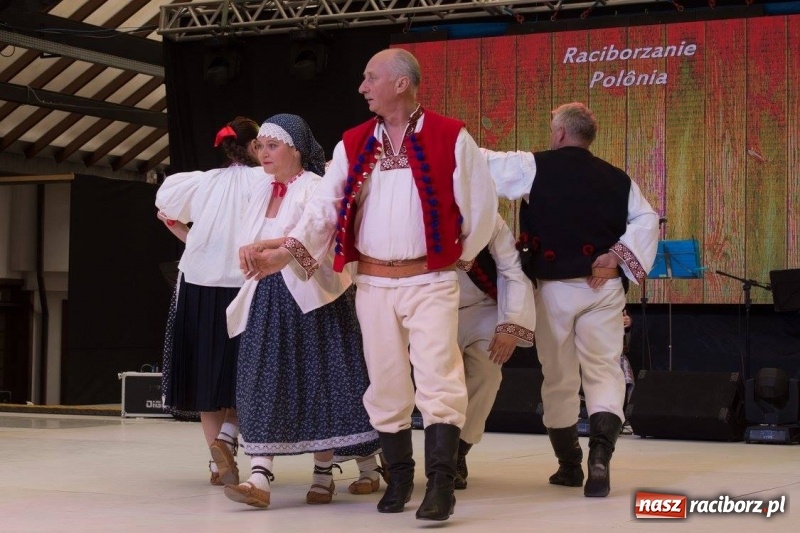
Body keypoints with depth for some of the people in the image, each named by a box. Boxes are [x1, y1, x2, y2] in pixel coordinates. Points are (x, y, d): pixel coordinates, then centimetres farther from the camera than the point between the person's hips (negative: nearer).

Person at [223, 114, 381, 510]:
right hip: (269, 298, 6)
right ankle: (260, 478, -11)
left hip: (311, 298, -6)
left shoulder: (313, 188, -8)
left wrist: (264, 246, -36)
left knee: (317, 384, 0)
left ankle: (323, 474, 16)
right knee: (264, 385, -5)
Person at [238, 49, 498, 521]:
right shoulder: (353, 145, 8)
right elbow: (325, 206, 2)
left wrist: (461, 256, 5)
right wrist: (287, 251, -10)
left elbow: (481, 203, 0)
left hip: (431, 281, -4)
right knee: (386, 385, 8)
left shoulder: (450, 137, -4)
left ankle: (442, 484, -12)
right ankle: (399, 478, 19)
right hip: (373, 283, 4)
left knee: (437, 379, -13)